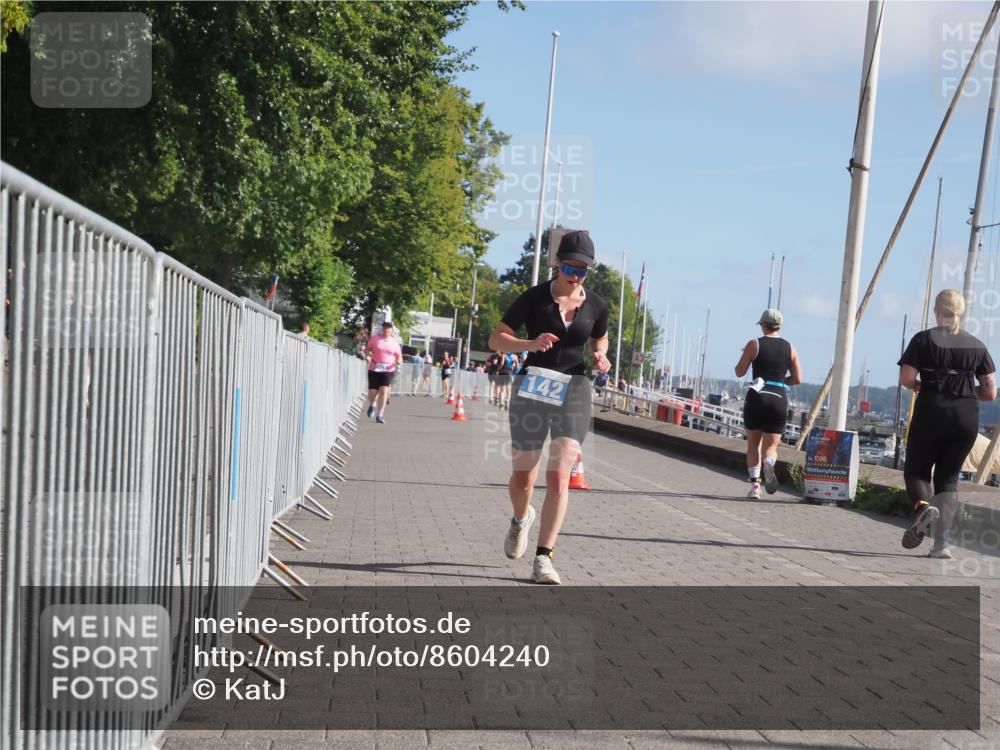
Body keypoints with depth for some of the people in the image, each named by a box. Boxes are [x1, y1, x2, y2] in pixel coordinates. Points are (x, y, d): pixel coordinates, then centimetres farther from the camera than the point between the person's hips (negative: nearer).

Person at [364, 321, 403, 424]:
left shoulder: (395, 343, 5)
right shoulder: (375, 339, 3)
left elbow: (399, 357, 10)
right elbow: (367, 349, 14)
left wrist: (399, 361, -13)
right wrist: (367, 356, -6)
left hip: (388, 370, 0)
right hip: (374, 369, 0)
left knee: (384, 391, -16)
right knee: (372, 393, -1)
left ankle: (380, 415, -11)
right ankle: (372, 405, 35)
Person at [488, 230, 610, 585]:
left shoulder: (596, 305, 4)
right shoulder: (535, 297, -4)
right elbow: (496, 338, -3)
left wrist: (600, 357, 0)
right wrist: (529, 344, -22)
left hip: (574, 390, 1)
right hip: (532, 389, -1)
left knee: (558, 477, -13)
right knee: (522, 478, 8)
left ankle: (543, 558, -8)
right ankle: (521, 518, 43)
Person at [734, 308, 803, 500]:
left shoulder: (754, 344, -1)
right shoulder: (789, 348, 7)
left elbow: (739, 372, 1)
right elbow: (798, 379, 5)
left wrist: (745, 355, 19)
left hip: (756, 398, -1)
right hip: (779, 400, 1)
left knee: (753, 445, 14)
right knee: (771, 447, 8)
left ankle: (755, 484, -2)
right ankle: (769, 463, -28)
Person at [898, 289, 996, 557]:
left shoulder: (924, 339, -1)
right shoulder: (977, 345, 8)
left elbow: (906, 379, -10)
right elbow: (990, 392, 5)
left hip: (930, 414, -3)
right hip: (966, 418, 3)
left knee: (916, 470, 13)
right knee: (948, 479, 12)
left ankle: (922, 505, -22)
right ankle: (941, 542, -3)